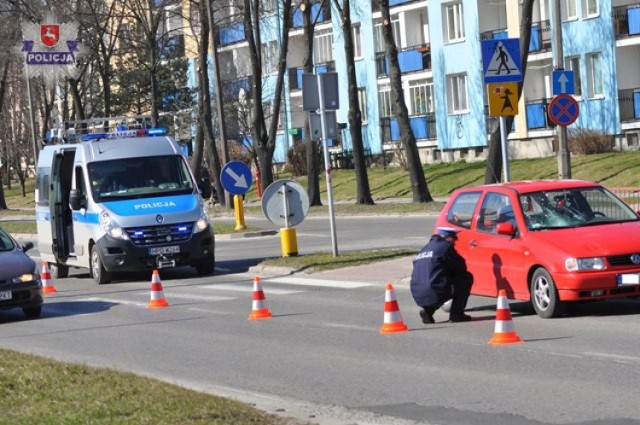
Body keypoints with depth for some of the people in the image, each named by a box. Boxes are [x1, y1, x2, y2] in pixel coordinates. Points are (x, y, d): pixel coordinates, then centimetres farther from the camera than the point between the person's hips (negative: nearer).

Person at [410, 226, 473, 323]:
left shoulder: (425, 248, 22)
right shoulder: (445, 246, -2)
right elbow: (461, 267, 3)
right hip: (435, 294, -8)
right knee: (466, 277, 8)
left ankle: (428, 310, 13)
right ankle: (456, 313, 6)